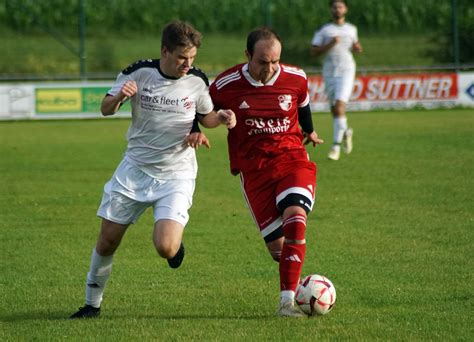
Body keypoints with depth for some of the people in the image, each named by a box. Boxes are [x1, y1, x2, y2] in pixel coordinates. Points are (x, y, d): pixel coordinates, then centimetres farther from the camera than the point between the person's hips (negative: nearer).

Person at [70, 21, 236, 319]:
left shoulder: (197, 80, -7)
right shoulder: (139, 73, -10)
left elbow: (206, 117, 10)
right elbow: (106, 110, 0)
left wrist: (222, 118, -13)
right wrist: (119, 97, -23)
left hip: (176, 174, -1)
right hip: (136, 168, 1)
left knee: (165, 248, -20)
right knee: (107, 241, 4)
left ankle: (175, 238, 18)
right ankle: (93, 303, 25)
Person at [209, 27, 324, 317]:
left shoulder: (296, 79, -3)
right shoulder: (225, 86, -8)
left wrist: (310, 131, 38)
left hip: (293, 159, 0)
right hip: (254, 170, 0)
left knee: (295, 214, -28)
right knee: (277, 245, -9)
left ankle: (288, 300, -29)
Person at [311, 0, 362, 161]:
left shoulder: (351, 29, 10)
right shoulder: (323, 31, 2)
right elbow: (314, 52, -5)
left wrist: (357, 47, 5)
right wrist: (330, 44, -18)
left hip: (346, 71, -1)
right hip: (329, 72, 1)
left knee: (339, 106, -16)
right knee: (334, 108, 10)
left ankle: (336, 145, -14)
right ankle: (345, 132, 40)